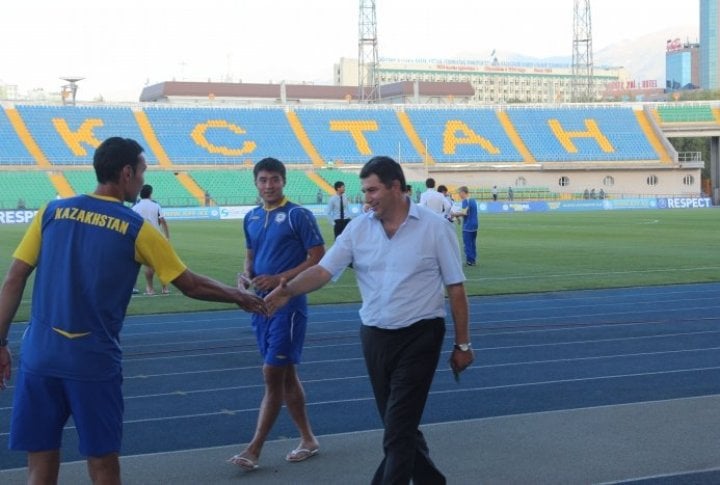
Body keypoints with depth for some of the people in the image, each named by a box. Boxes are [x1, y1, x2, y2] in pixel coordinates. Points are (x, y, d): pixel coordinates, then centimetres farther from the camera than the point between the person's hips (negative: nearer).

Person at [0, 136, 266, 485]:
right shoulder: (135, 229, -2)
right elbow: (191, 285, 4)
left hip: (38, 358, 3)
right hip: (94, 364, -3)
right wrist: (238, 297, 19)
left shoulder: (53, 211, 5)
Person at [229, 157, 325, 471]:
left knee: (273, 374, -8)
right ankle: (308, 440, 25)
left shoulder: (298, 216, -9)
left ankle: (254, 451, -4)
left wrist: (278, 279, -18)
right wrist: (247, 275, -1)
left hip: (288, 305, -7)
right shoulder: (251, 218, 11)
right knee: (285, 375, 13)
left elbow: (318, 258, -12)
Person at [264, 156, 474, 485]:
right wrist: (288, 290, -26)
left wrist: (462, 344, -1)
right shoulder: (358, 228, 1)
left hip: (419, 337, -4)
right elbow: (324, 270, -7)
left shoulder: (435, 228, -6)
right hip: (375, 337, 5)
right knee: (400, 424, 15)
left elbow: (456, 289, -2)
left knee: (398, 428, -7)